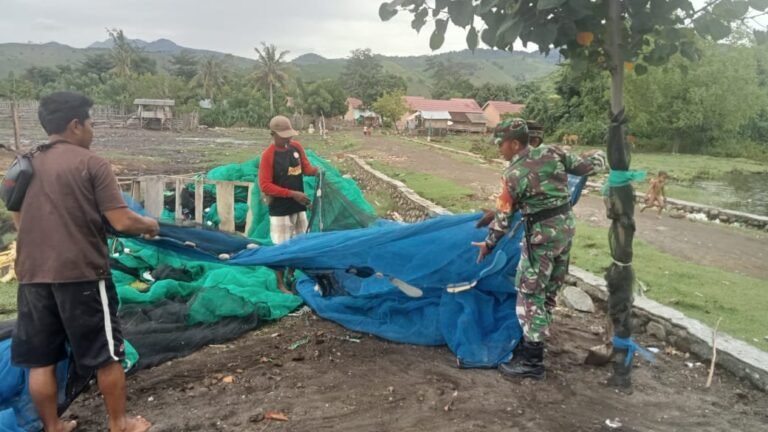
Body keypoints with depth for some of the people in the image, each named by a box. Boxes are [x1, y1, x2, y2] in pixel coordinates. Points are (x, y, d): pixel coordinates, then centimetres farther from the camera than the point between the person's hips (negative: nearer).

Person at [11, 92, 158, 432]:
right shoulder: (91, 163, -9)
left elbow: (19, 222, 20)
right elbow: (122, 222, -15)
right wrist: (149, 225, 4)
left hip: (32, 276, 6)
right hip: (81, 274, -6)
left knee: (40, 359, 14)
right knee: (106, 354, 9)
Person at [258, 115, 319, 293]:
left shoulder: (297, 147, 0)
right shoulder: (268, 155, -17)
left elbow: (306, 167, 12)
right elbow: (265, 185, -19)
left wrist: (315, 170, -13)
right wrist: (293, 193, -22)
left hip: (299, 206, 6)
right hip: (280, 209, -6)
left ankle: (292, 274, 37)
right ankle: (281, 284, 15)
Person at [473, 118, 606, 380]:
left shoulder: (513, 175, -15)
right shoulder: (552, 153, 0)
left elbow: (503, 217, -8)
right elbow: (584, 167, 8)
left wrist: (489, 244, 7)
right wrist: (599, 157, 31)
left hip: (542, 236, -8)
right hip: (566, 227, 8)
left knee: (530, 295, -1)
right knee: (549, 291, 16)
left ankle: (531, 361, 3)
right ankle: (533, 343, 29)